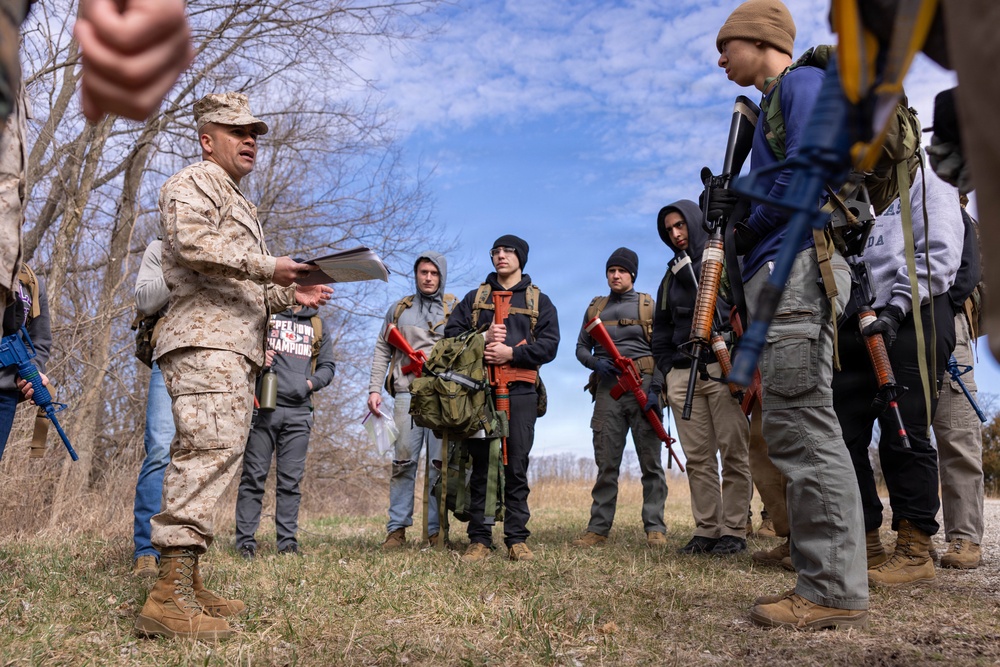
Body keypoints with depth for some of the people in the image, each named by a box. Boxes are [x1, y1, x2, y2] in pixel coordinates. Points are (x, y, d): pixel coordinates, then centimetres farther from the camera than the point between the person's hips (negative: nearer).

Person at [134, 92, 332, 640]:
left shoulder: (237, 204, 33)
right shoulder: (194, 182, 4)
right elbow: (193, 244, -17)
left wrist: (291, 295, 19)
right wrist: (267, 267, -14)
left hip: (233, 347, 10)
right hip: (205, 339, -10)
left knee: (206, 456, 6)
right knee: (211, 448, -21)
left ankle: (185, 584, 10)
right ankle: (170, 594, -23)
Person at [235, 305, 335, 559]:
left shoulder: (316, 324, 19)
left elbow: (328, 366, 17)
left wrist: (311, 382, -2)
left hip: (298, 412, 2)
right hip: (264, 406, -2)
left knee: (291, 480, 4)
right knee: (254, 476, 0)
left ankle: (287, 541, 10)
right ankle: (245, 540, 7)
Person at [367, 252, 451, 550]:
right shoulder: (398, 309, 17)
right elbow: (382, 351, 16)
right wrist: (374, 389, 5)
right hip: (407, 393, 1)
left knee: (441, 463, -2)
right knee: (404, 461, -1)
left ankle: (436, 530, 4)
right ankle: (397, 529, 4)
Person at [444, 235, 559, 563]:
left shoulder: (539, 301, 14)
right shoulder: (475, 297, 20)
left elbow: (549, 345, 2)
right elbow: (451, 332, 10)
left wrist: (511, 353, -11)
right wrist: (482, 338, -7)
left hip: (520, 391, -1)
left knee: (516, 467, 0)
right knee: (479, 465, 1)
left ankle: (517, 539, 6)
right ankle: (479, 539, 7)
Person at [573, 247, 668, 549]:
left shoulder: (648, 306, 10)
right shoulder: (595, 308, 18)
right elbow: (581, 348, 17)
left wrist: (657, 388, -11)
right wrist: (595, 362, -6)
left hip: (643, 386, -2)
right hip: (608, 388, 2)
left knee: (651, 461, -1)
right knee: (605, 462, 3)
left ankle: (655, 527, 6)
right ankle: (598, 528, 7)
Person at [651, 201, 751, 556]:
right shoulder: (671, 275, 22)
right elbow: (661, 329, 23)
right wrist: (666, 368, 12)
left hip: (724, 370, -4)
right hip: (682, 375, 5)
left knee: (733, 453, -3)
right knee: (698, 458, 4)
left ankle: (734, 531, 3)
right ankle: (706, 530, 8)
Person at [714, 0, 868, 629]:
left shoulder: (804, 81, 2)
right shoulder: (773, 108, 30)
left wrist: (748, 228, -3)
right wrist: (737, 218, 10)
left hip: (798, 268, -10)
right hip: (779, 279, 10)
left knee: (801, 427, -13)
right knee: (796, 429, 7)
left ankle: (836, 591, -8)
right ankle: (825, 582, 12)